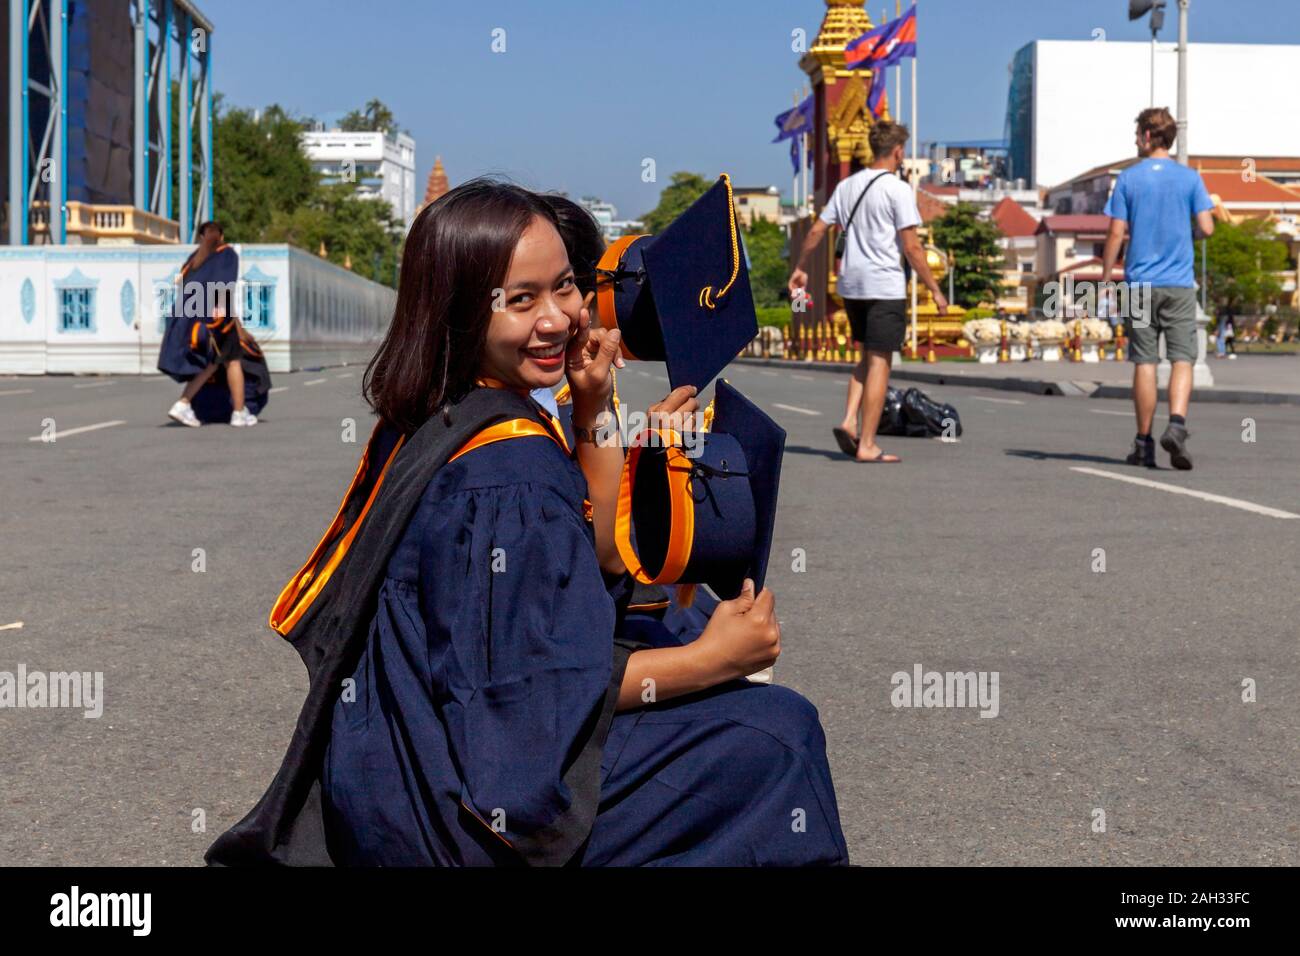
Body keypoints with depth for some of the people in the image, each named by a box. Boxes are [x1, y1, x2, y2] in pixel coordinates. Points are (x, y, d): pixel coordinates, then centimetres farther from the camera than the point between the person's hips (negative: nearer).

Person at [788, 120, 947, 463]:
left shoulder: (847, 185, 11)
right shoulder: (897, 189, -8)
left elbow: (816, 231, 12)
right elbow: (911, 247, -11)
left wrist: (799, 268, 24)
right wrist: (935, 290, -5)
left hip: (850, 286, 7)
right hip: (885, 287, -6)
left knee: (868, 357, 20)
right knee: (879, 362, -1)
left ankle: (849, 422, 4)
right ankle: (867, 445, -1)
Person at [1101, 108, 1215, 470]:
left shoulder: (1128, 178, 1)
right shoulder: (1190, 178, 2)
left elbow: (1116, 233, -3)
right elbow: (1207, 227, -2)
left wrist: (1105, 278, 4)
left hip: (1140, 283, 0)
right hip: (1180, 284, 0)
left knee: (1144, 363, 4)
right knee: (1182, 359, 1)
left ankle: (1144, 443, 8)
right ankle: (1176, 424, -20)